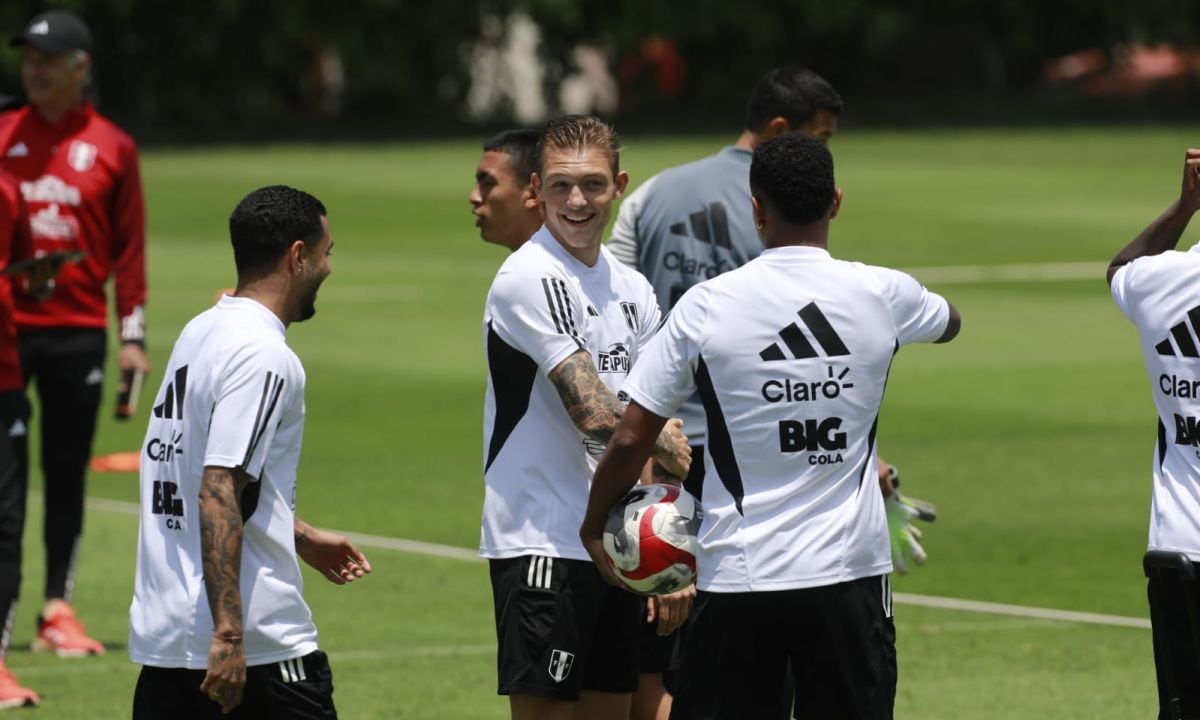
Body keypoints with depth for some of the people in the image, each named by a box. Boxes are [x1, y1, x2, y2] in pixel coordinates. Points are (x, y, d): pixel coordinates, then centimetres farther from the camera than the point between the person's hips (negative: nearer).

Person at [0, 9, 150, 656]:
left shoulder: (111, 147, 6)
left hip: (78, 332, 0)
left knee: (67, 474, 5)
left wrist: (133, 334, 3)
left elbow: (130, 246, 7)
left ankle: (58, 610, 12)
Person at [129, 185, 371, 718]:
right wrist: (228, 634, -25)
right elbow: (219, 492, -23)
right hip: (261, 645, -8)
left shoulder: (200, 334, 14)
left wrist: (303, 538, 36)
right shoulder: (263, 357, -14)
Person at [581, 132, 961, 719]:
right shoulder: (882, 295, -2)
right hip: (849, 569, 1)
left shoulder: (707, 306, -8)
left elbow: (630, 438, -4)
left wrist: (594, 523, 13)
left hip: (736, 577, -1)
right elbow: (949, 323, 24)